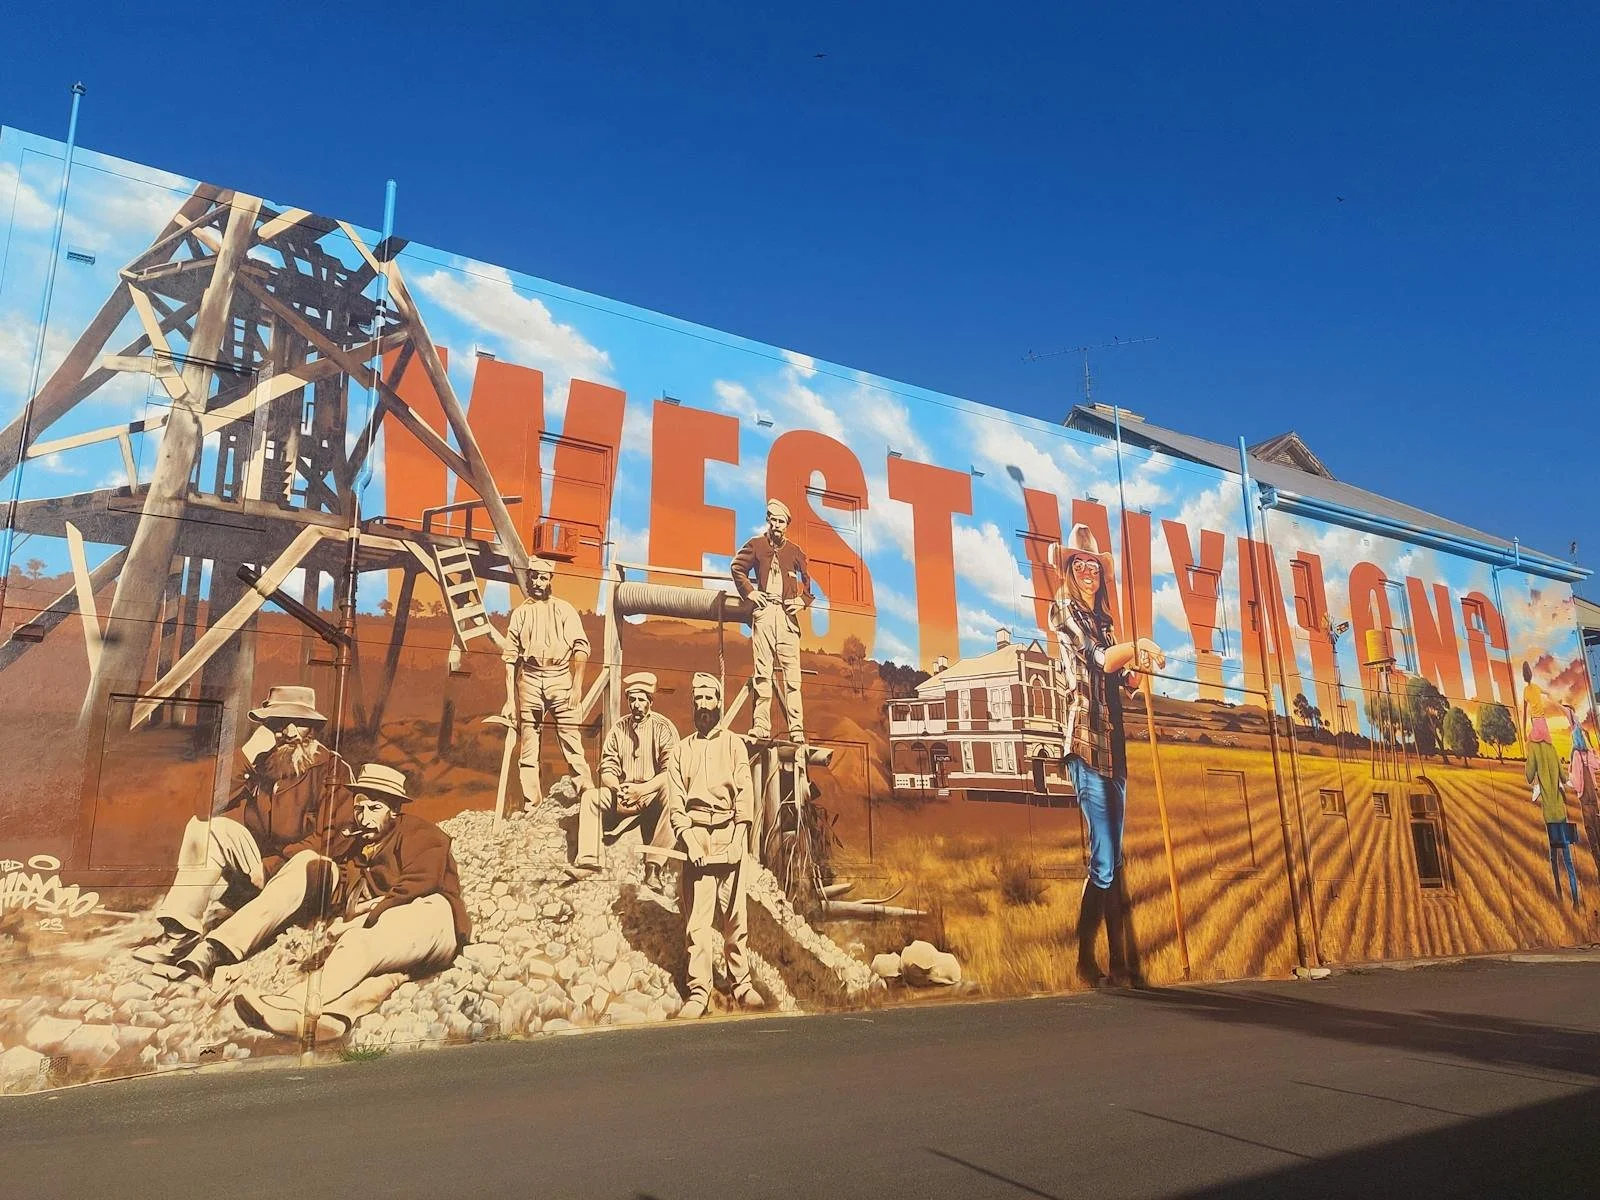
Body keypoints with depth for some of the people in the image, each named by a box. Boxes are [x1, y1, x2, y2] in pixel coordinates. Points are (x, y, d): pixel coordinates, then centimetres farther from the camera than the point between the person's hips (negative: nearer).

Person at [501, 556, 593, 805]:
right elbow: (510, 658, 13)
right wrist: (510, 699, 6)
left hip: (560, 678, -2)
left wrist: (577, 686, -11)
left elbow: (581, 647, 0)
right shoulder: (520, 613, 16)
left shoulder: (564, 609, 10)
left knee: (572, 743, -8)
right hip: (529, 680, 3)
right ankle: (532, 804, 8)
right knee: (527, 746, 3)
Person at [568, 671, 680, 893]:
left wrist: (642, 789, -25)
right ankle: (588, 859, -20)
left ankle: (654, 867, -36)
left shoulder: (663, 727, -5)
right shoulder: (618, 729, 8)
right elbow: (607, 768, 4)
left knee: (668, 795, -36)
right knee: (590, 796, -17)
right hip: (624, 795, 5)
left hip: (653, 794, -4)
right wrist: (618, 788, -17)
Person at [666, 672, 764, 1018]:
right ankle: (698, 992, -1)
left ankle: (742, 983, 11)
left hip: (730, 837, 0)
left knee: (735, 914, 1)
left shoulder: (735, 744, 12)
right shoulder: (681, 750, 15)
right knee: (698, 916, -4)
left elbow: (744, 792, 3)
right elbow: (675, 800, 7)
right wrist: (688, 837, -8)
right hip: (696, 837, 1)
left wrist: (739, 837, -9)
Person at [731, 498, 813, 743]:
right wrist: (749, 592, 2)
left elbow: (810, 579, 20)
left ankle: (797, 729, -3)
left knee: (792, 672, -3)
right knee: (762, 670, -4)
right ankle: (761, 726, -4)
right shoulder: (756, 545, 10)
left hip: (787, 613, 1)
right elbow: (738, 568, 13)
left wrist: (802, 599, 6)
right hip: (764, 611, -1)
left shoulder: (794, 551, 14)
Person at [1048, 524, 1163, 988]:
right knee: (1104, 861, -10)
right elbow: (1096, 657, -15)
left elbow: (1123, 680, 20)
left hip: (1113, 747, 8)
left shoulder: (1103, 621, 22)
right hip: (1086, 744, -8)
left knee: (1113, 861, 8)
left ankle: (1121, 961, 12)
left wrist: (1138, 667, 3)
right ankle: (1086, 961, 0)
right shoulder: (1064, 609, 0)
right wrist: (1138, 646, -10)